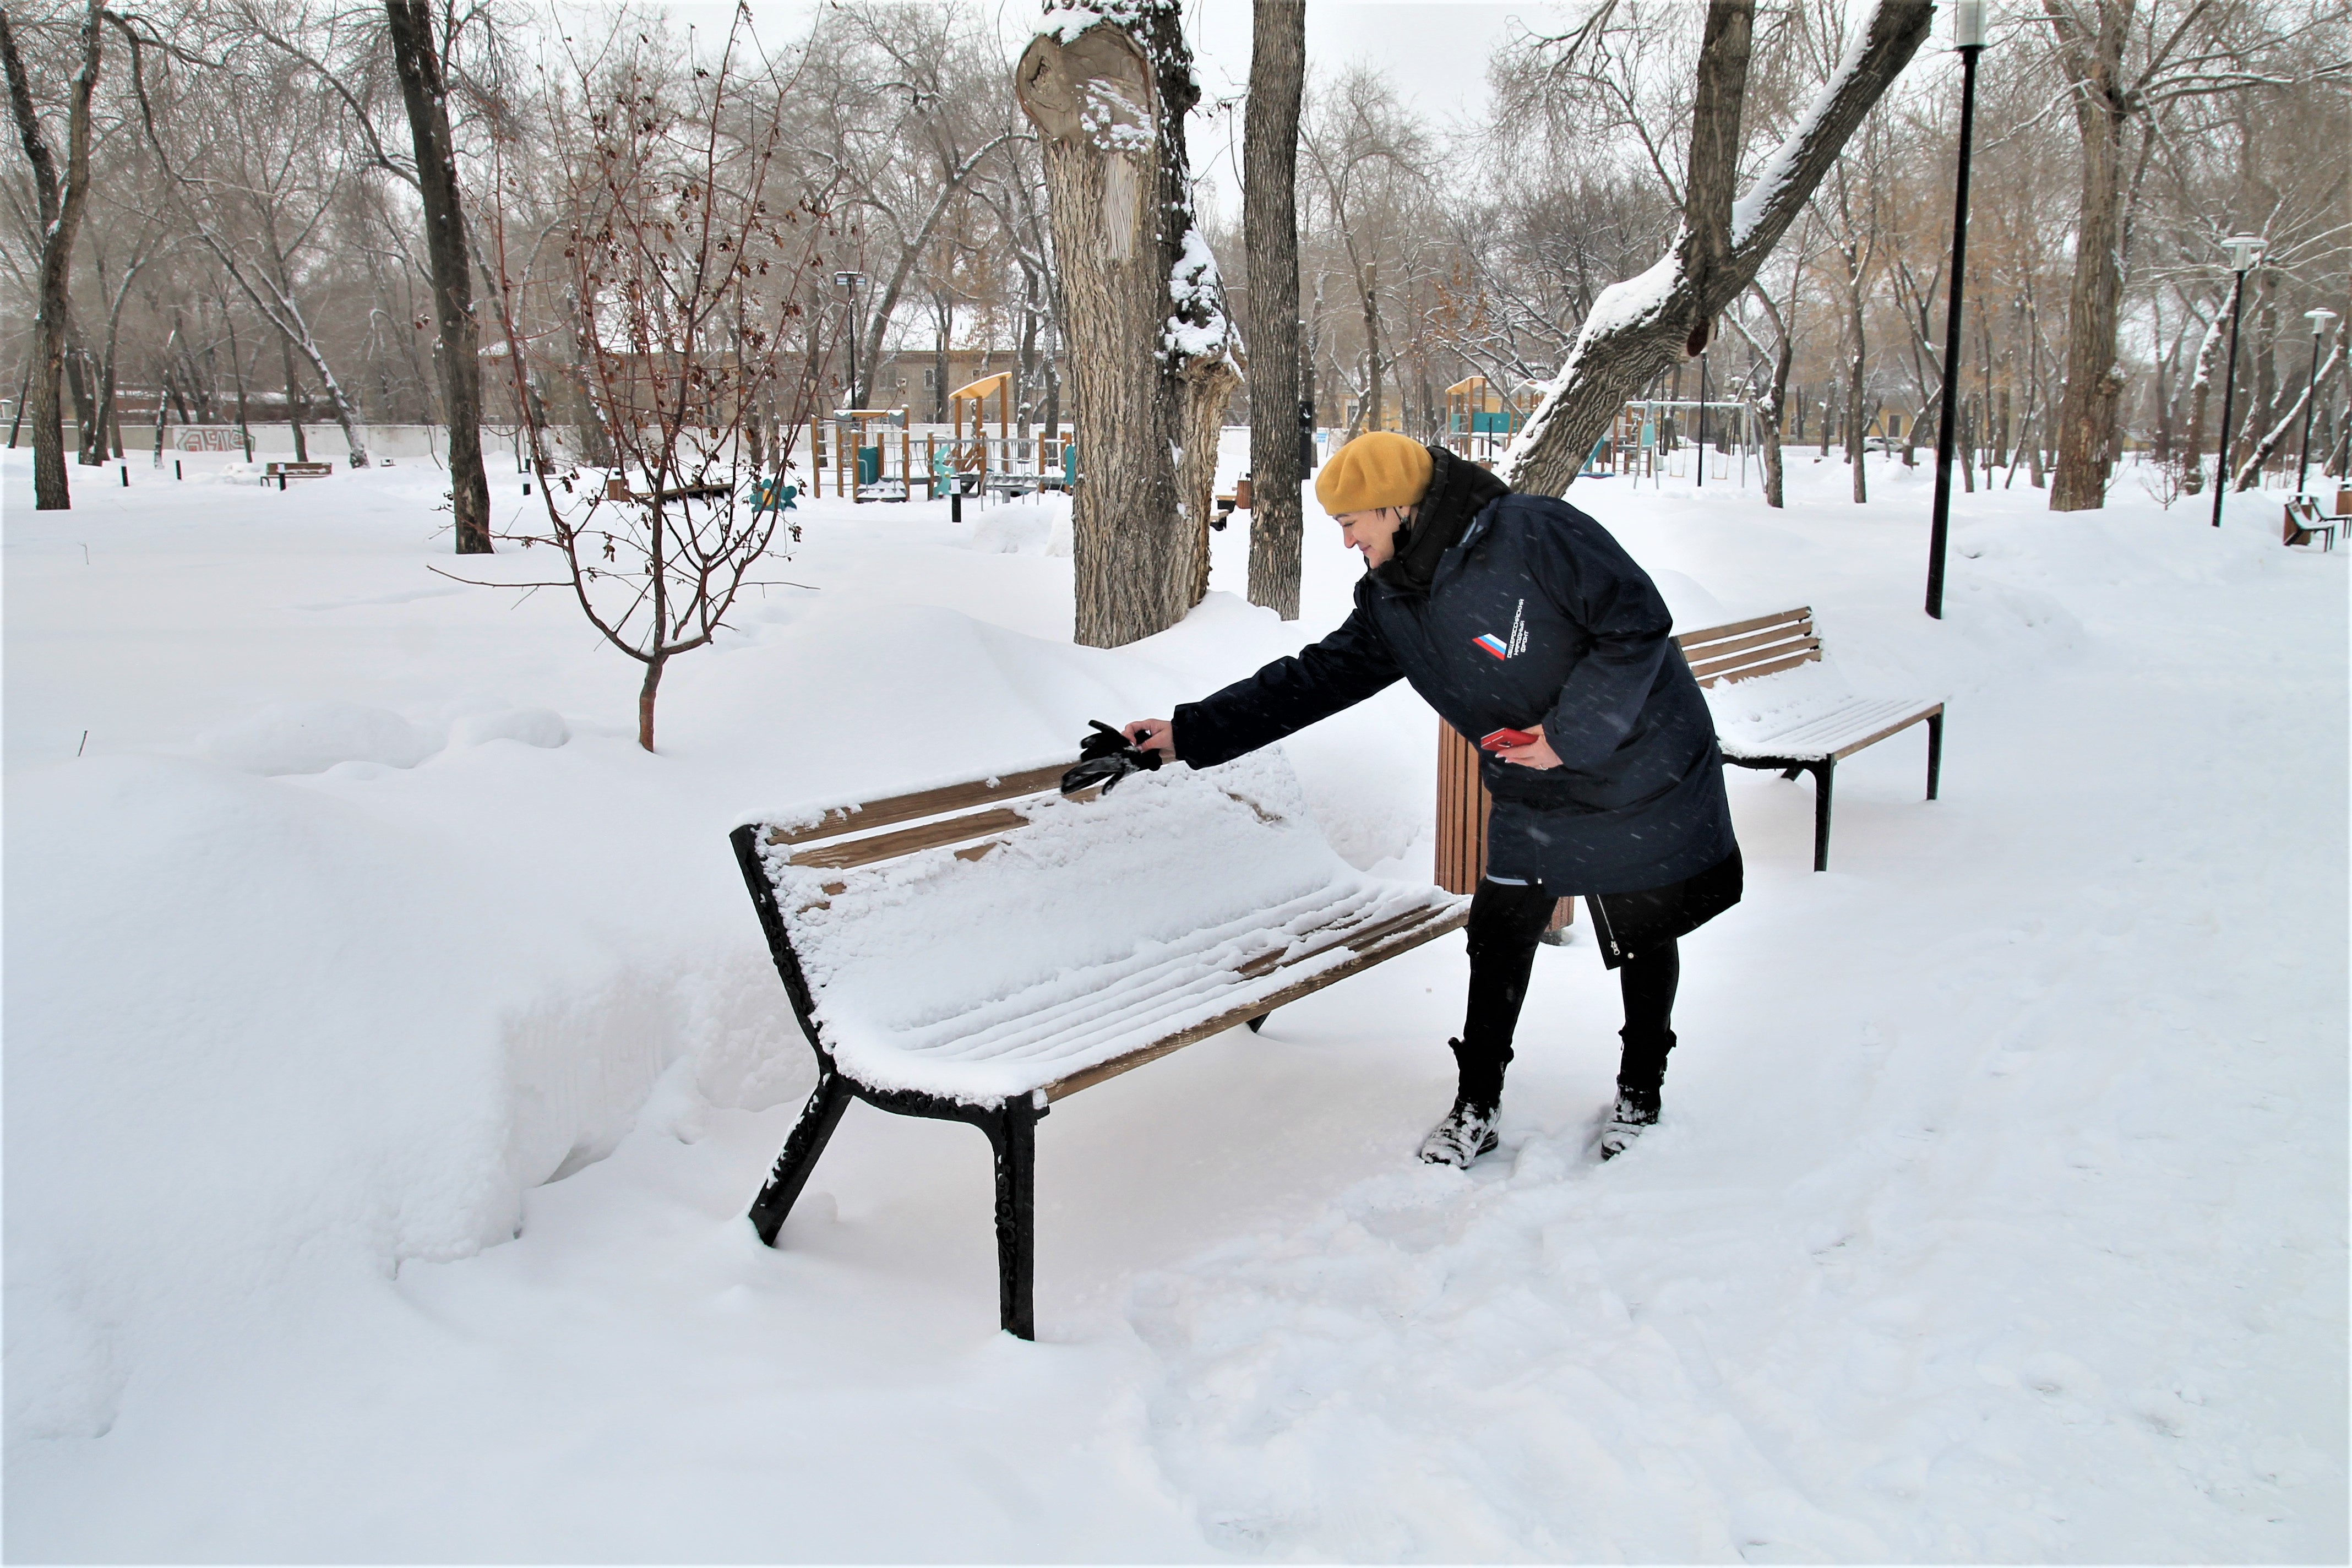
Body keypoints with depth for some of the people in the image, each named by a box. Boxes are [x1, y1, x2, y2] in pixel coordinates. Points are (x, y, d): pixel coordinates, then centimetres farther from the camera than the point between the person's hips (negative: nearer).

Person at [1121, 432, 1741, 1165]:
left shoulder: (1534, 533, -25)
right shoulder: (1390, 603, -3)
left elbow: (1639, 625, -24)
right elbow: (1312, 679, -1)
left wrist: (1571, 731, -26)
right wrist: (1190, 732, -5)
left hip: (1642, 781, -5)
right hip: (1533, 802, 5)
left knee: (1646, 941, 13)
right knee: (1498, 939, 4)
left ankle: (1639, 1093, 34)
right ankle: (1477, 1104, 21)